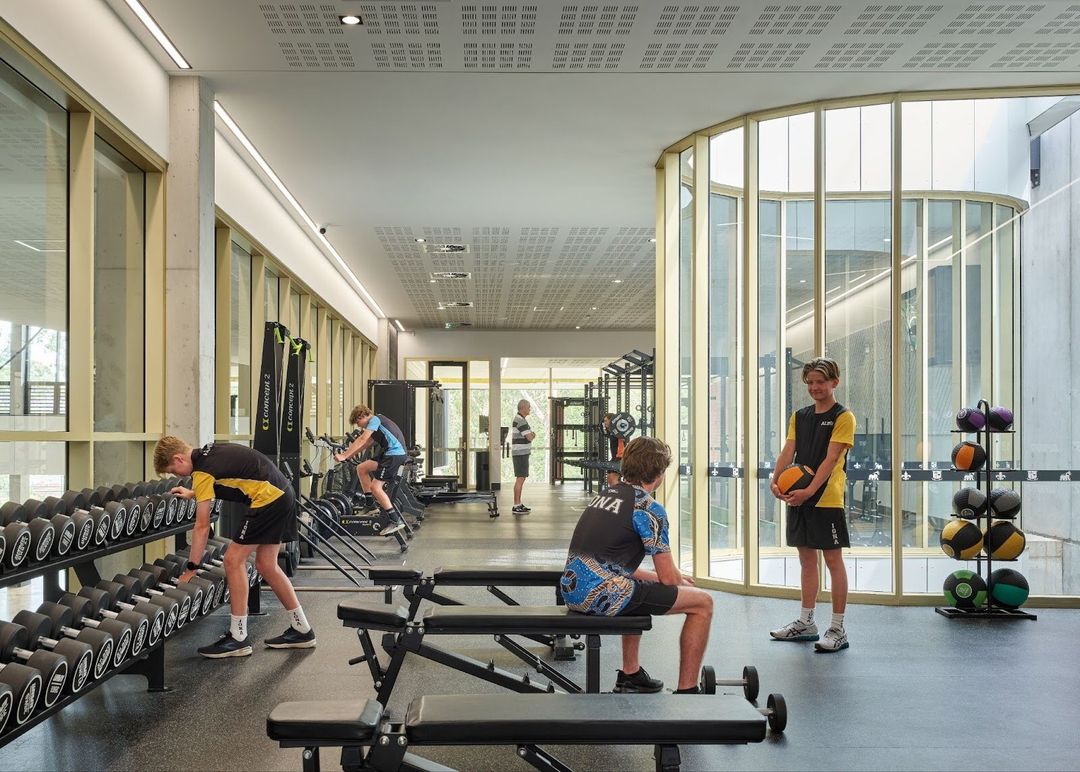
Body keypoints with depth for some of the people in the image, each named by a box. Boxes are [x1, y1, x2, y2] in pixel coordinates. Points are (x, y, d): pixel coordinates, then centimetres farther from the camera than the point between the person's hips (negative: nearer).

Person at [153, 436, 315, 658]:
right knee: (266, 564, 15)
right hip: (283, 494, 10)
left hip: (268, 498, -10)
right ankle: (301, 630, 21)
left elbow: (202, 527, -10)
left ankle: (238, 638, 2)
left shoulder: (202, 471, -12)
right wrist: (193, 493, 36)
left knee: (234, 560, -3)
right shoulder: (209, 452, 13)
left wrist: (191, 569, -4)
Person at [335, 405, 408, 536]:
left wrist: (344, 456, -16)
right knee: (361, 468, 13)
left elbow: (362, 440, -14)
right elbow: (365, 443, 22)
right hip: (390, 453, 10)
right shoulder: (376, 422, 24)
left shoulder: (375, 419, -5)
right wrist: (348, 455, 14)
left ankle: (396, 521, -11)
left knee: (375, 487, -11)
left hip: (395, 454, -10)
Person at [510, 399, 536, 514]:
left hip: (522, 453, 10)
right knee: (520, 479, -9)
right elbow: (530, 437, -19)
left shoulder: (520, 419, 17)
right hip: (521, 454, -10)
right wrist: (532, 434, 3)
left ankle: (519, 504, 17)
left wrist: (531, 434, -1)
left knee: (521, 479, 13)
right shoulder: (520, 421, -17)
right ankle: (516, 507, -9)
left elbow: (529, 436, 20)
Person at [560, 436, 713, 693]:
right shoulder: (649, 508, -7)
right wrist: (681, 581, 20)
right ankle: (686, 691, 6)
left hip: (571, 591, 9)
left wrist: (665, 577, 29)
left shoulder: (605, 495, 18)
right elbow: (668, 579, -4)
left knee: (637, 588, 39)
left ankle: (630, 675, 40)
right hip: (601, 595, -9)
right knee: (703, 603, 2)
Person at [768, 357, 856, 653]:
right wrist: (776, 481, -12)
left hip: (827, 498, -6)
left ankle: (838, 629, 5)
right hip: (798, 498, 6)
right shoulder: (799, 416, 13)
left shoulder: (843, 417, -6)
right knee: (807, 558, 13)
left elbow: (830, 458, -15)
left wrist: (810, 490, -24)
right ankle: (806, 623, 23)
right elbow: (788, 451, 5)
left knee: (833, 559, -1)